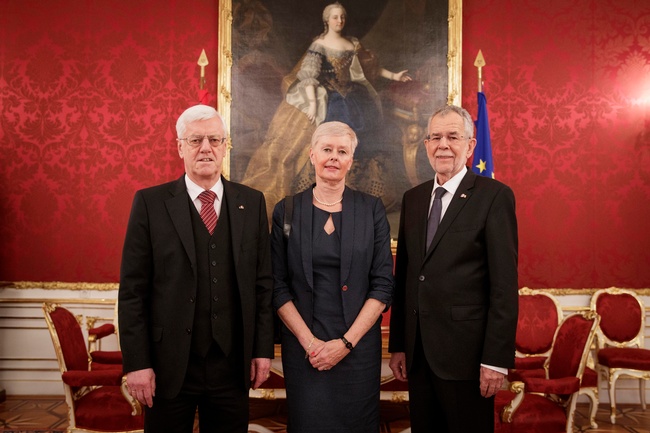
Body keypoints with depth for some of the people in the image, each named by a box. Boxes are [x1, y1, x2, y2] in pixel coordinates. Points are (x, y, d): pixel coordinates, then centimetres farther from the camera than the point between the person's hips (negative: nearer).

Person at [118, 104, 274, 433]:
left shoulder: (252, 203, 4)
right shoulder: (150, 203, -3)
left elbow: (263, 281, 5)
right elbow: (132, 289, -4)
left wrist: (263, 349, 2)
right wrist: (136, 362, -7)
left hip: (232, 365, 2)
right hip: (169, 366, -1)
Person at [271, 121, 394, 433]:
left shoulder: (371, 209, 0)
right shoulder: (287, 210, 1)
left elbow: (383, 284, -3)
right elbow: (278, 286, 0)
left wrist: (346, 342, -10)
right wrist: (309, 341, -9)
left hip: (358, 344, 0)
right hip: (302, 345, 0)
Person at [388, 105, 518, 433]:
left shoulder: (494, 196, -7)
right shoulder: (412, 199, 10)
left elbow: (504, 284, -11)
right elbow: (403, 276, 10)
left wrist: (496, 359, -13)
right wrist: (397, 344, 9)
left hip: (465, 352, -5)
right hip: (418, 353, 5)